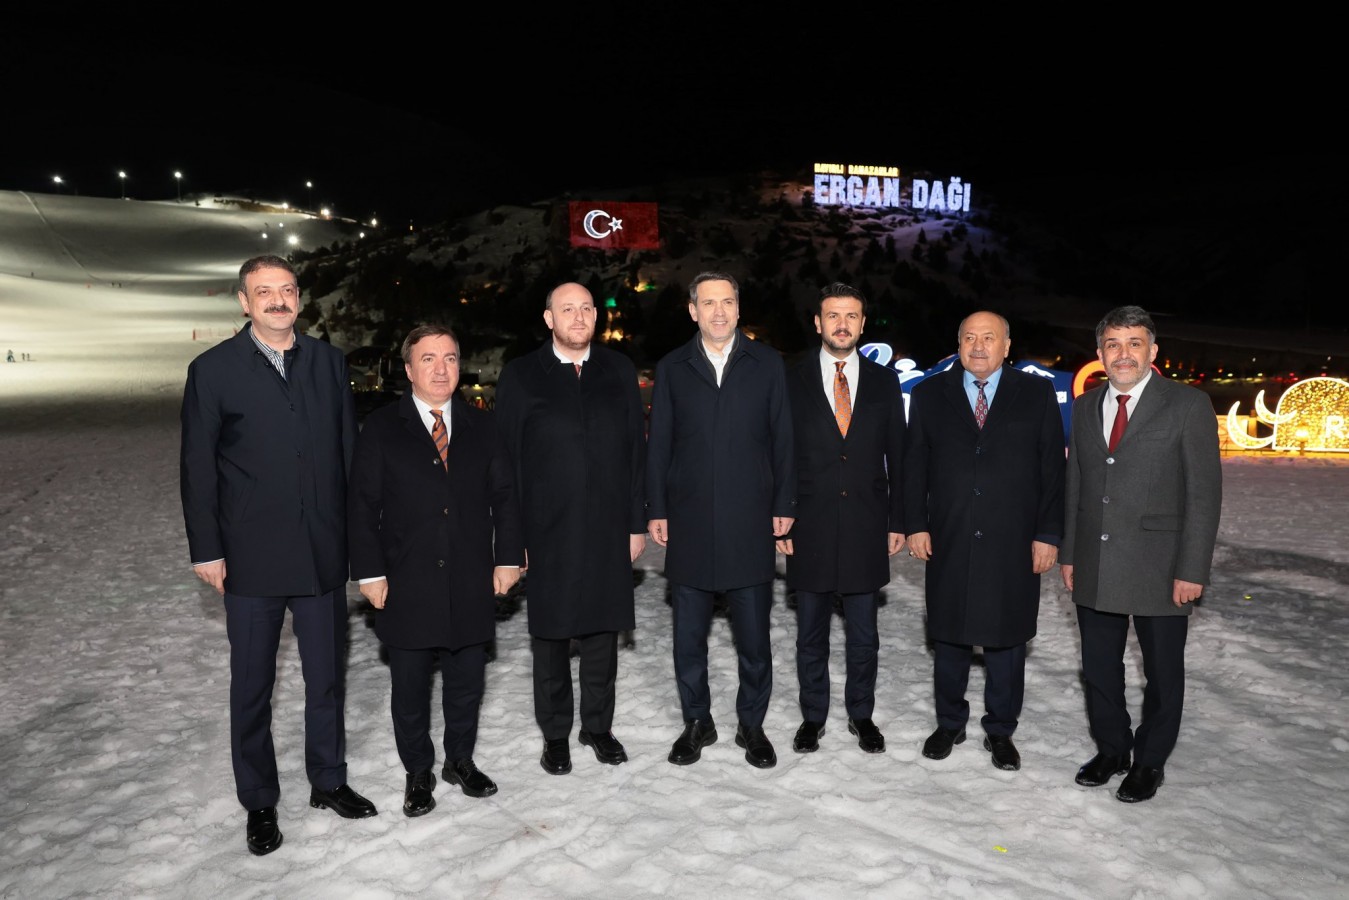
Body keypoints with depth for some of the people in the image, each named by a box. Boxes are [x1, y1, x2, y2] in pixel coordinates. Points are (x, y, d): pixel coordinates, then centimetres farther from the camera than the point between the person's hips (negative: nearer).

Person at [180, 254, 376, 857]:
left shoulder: (328, 362, 6)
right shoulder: (213, 369, -3)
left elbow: (348, 451, 8)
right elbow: (198, 467, -2)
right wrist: (206, 549, -5)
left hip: (324, 552, 3)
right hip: (251, 558, -3)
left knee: (327, 676, 15)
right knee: (252, 685, 10)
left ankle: (328, 782, 33)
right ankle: (259, 802, 28)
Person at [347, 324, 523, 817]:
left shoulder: (481, 425, 7)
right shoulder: (381, 428, -1)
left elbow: (503, 495, 8)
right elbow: (363, 506, -3)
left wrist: (508, 556, 1)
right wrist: (370, 572, -8)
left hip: (471, 583, 2)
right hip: (407, 584, -2)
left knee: (467, 679, 13)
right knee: (410, 684, 10)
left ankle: (460, 759, 33)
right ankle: (418, 772, 28)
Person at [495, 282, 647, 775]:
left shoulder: (619, 370, 7)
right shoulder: (520, 376, 0)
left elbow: (636, 451, 6)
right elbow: (507, 458, -2)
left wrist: (637, 522, 3)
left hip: (608, 529, 2)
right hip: (547, 532, -2)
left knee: (602, 633, 12)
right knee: (551, 637, 10)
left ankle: (598, 725, 29)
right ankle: (555, 734, 27)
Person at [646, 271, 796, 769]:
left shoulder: (767, 364, 5)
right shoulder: (671, 368, 7)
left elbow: (782, 438, 5)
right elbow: (658, 444, 6)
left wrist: (784, 505, 0)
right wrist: (656, 511, 2)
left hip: (750, 522, -1)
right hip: (690, 523, 1)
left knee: (754, 634, 7)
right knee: (689, 633, 10)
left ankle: (751, 724, 25)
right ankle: (697, 722, 26)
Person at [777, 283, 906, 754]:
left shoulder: (884, 382, 5)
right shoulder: (792, 380, -1)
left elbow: (897, 456, 7)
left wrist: (897, 521, 4)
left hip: (866, 529, 1)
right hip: (810, 529, -1)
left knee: (863, 635, 12)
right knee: (811, 634, 12)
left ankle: (861, 715, 30)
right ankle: (813, 716, 28)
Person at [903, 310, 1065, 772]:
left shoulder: (1037, 393, 3)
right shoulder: (930, 394, 6)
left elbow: (1053, 468, 1)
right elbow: (914, 464, 5)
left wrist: (1048, 534, -5)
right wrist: (916, 525, -2)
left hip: (1013, 544, -1)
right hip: (948, 543, 1)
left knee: (1006, 639, 9)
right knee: (949, 636, 11)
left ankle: (1000, 730, 26)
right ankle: (949, 723, 28)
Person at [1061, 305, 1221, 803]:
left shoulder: (1188, 405, -6)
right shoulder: (1085, 407, 8)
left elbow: (1204, 492, -9)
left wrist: (1192, 570, -13)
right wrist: (1069, 553, 8)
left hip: (1159, 568, -4)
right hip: (1094, 567, 4)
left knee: (1162, 672, 11)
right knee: (1099, 667, 14)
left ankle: (1150, 761, 29)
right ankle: (1112, 749, 34)